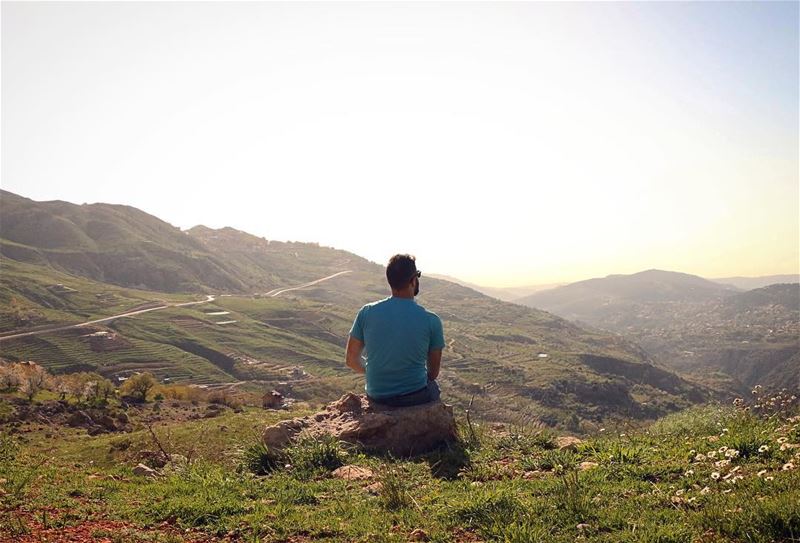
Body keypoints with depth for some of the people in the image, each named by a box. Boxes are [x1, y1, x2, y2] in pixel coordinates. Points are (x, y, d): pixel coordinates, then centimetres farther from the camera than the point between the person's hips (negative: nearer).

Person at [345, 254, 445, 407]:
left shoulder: (366, 313, -11)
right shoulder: (431, 320, -16)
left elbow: (351, 360, -2)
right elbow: (433, 372, -5)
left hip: (376, 395, 3)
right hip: (415, 397, -2)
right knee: (433, 386, 34)